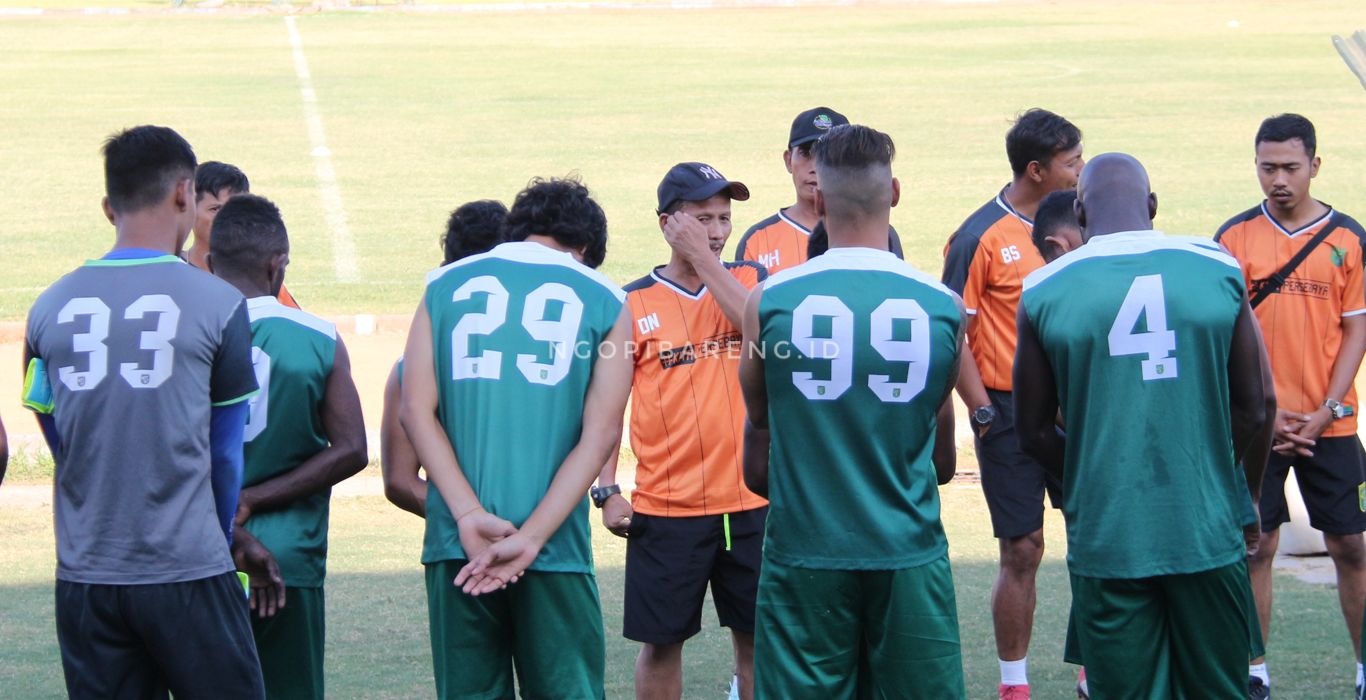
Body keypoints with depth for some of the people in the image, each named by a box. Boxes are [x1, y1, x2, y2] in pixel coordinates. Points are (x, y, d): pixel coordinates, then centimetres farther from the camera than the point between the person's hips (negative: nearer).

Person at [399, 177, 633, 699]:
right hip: (554, 548, -1)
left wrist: (469, 515, -8)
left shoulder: (445, 286, 10)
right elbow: (601, 433, -4)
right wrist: (531, 538, -10)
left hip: (455, 540, 2)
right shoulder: (604, 301, 5)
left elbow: (416, 410, -1)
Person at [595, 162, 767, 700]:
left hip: (751, 500, 1)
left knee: (756, 637, 7)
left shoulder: (750, 280, 6)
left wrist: (703, 256, -14)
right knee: (661, 642, 4)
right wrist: (607, 491, -7)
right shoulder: (634, 303, 1)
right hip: (664, 508, -1)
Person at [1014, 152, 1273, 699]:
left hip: (1105, 543, -1)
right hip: (1207, 536, 1)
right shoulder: (1218, 271, -1)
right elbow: (1254, 409, 3)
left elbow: (1034, 431, 3)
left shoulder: (1045, 292, -4)